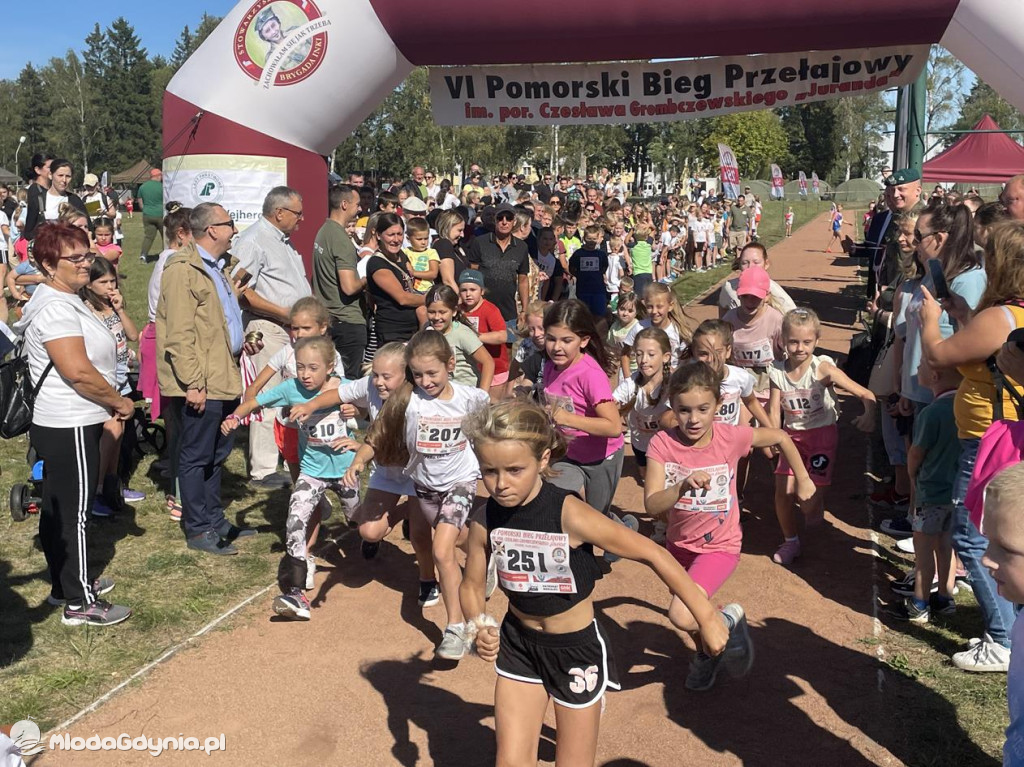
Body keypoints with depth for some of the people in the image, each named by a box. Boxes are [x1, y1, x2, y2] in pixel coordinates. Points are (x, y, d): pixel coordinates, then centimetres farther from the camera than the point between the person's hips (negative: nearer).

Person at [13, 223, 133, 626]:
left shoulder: (67, 301, 14)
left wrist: (109, 404, 13)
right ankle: (80, 603, 6)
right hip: (69, 429, -11)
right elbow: (77, 371, -27)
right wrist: (119, 402, -15)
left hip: (63, 425, 11)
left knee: (57, 509, 19)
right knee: (75, 513, -3)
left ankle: (66, 583, 33)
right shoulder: (55, 307, -19)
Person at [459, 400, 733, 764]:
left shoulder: (569, 515, -28)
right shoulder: (485, 522, -14)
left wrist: (707, 617, -18)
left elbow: (653, 554, -22)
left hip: (578, 648, -3)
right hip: (519, 644, 3)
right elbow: (472, 585, 3)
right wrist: (479, 628, -17)